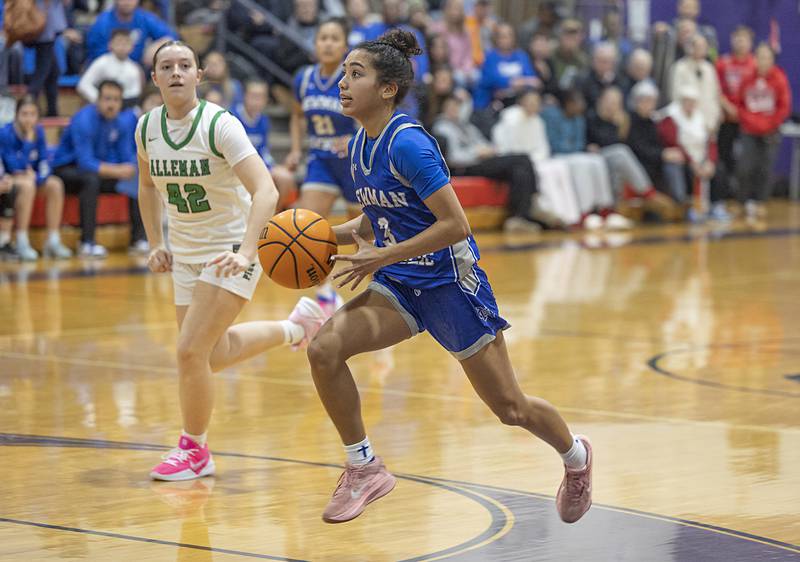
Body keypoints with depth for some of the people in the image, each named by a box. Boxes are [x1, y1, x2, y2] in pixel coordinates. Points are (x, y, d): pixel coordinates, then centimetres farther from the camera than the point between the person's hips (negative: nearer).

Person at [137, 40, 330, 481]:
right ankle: (294, 326, 42)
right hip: (184, 254, 7)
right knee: (215, 354, 15)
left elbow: (265, 192, -30)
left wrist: (245, 253, -42)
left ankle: (194, 450, 6)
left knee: (190, 350, -15)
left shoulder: (220, 125, -22)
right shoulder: (146, 127, -3)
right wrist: (155, 244, 9)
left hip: (232, 251, -7)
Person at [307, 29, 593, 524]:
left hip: (450, 281, -7)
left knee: (510, 408, 4)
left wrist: (381, 257, -23)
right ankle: (364, 469, -2)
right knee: (324, 349, -16)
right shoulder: (360, 146, 3)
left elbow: (455, 224, -25)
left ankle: (576, 456, 35)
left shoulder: (407, 144, -22)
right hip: (400, 285, 7)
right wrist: (340, 233, 0)